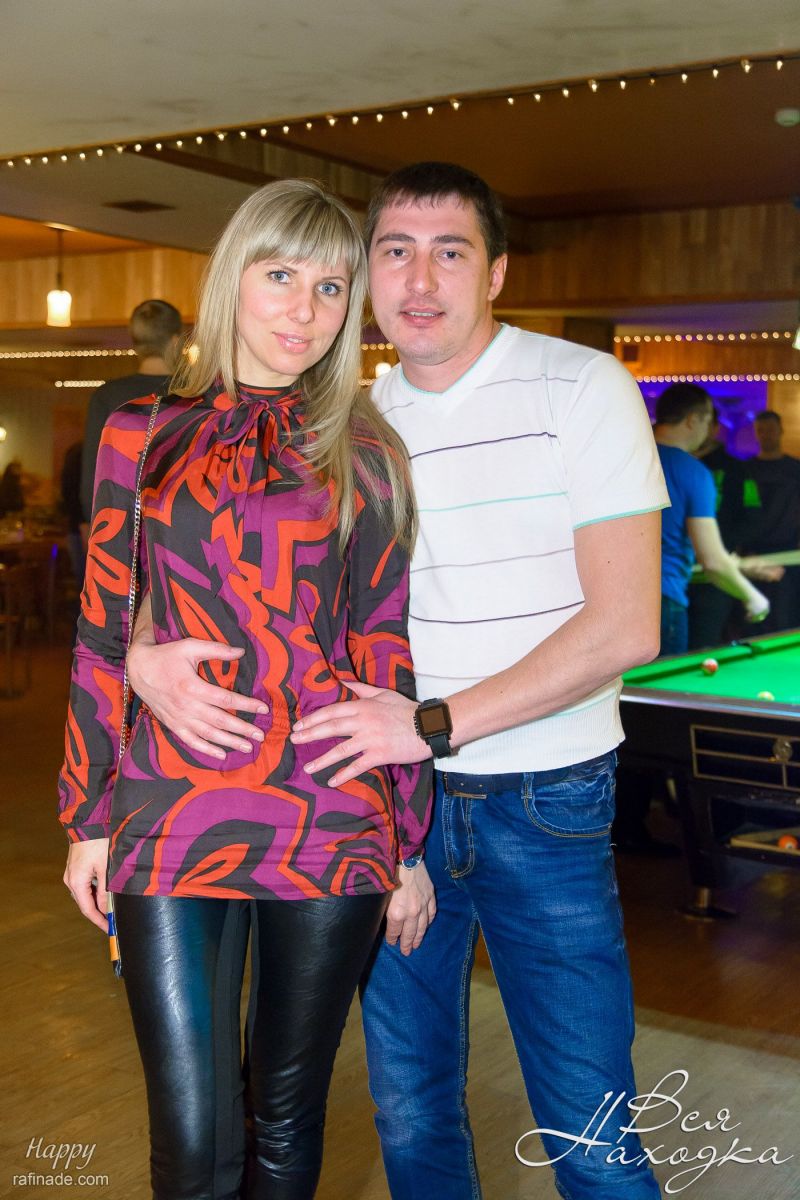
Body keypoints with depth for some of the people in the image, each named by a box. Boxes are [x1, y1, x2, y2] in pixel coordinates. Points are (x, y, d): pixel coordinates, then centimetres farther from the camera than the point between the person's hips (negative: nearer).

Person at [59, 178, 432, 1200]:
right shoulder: (142, 433, 7)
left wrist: (409, 837, 5)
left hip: (333, 822, 0)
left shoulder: (365, 454, 6)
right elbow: (103, 637, 8)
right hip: (173, 814, 0)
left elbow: (387, 652, 6)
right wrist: (88, 817, 6)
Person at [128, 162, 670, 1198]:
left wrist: (436, 723, -18)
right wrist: (147, 645, -13)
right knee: (409, 1110, 15)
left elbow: (625, 625, -14)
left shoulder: (579, 389, -7)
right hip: (394, 801, 4)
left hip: (546, 801, -3)